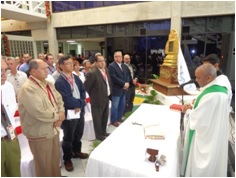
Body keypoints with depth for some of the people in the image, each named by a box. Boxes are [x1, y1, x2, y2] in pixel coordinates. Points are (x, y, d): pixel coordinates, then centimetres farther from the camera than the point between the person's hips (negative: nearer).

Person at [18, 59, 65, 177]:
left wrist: (61, 114, -12)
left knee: (55, 160, 24)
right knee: (44, 165, 13)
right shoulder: (27, 89, -22)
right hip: (39, 133, -8)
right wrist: (57, 116, -13)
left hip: (54, 129, 8)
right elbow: (40, 113, -29)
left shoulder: (48, 84, 6)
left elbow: (59, 100, 8)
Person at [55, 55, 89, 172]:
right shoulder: (59, 82, -18)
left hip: (80, 110, 7)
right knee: (68, 138, 11)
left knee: (78, 134, 22)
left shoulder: (76, 78, 6)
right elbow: (67, 99, -24)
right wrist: (79, 103, -12)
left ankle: (76, 152, 46)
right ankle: (67, 159, 32)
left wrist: (80, 104, -10)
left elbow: (83, 91, 6)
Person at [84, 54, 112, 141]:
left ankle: (103, 132, 42)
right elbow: (86, 86, -19)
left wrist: (109, 93, 12)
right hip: (98, 100, -8)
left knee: (105, 117, 22)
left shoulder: (106, 70, 4)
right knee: (98, 118, 9)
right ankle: (99, 135, 27)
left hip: (106, 98, 9)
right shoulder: (92, 73, -22)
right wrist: (93, 96, -10)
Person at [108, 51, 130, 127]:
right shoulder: (111, 66, -12)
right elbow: (114, 78, -21)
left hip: (123, 89, 8)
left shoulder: (124, 66, 13)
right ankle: (113, 121, 18)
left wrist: (127, 83, -6)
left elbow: (127, 75, 13)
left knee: (122, 105, 16)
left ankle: (119, 118, 33)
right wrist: (124, 84, -18)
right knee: (115, 106, 3)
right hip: (116, 90, -8)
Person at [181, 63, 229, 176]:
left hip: (206, 141, -9)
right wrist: (193, 109, 0)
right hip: (215, 138, 10)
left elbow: (199, 120, -27)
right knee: (212, 167, 25)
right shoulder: (221, 89, 3)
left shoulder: (210, 96, -29)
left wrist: (188, 111, -10)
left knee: (201, 170, 10)